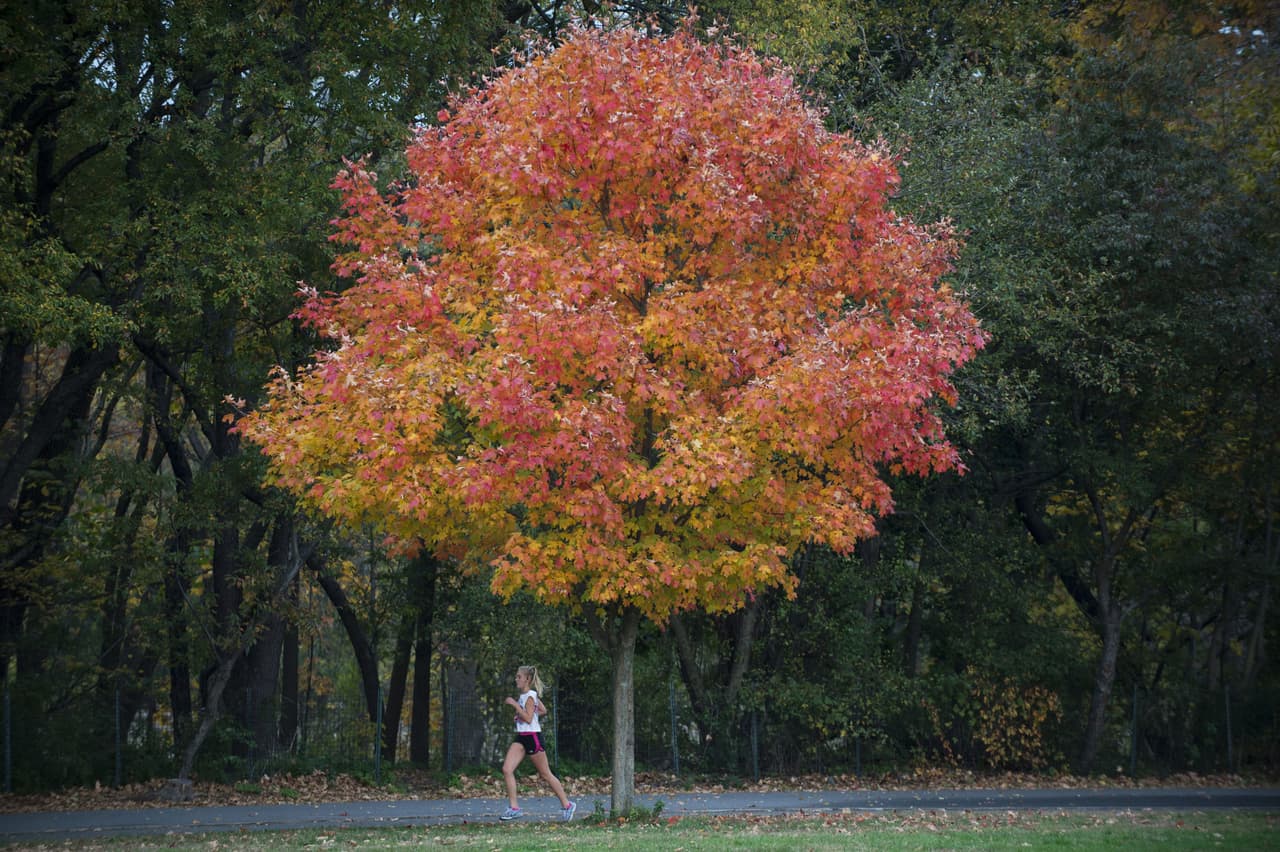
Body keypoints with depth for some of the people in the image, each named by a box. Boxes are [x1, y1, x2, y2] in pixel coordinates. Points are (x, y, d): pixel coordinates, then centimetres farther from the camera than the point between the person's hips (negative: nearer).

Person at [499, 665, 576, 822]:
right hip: (521, 738, 9)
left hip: (532, 737, -9)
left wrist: (515, 704, -21)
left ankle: (566, 805, 14)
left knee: (545, 774, 1)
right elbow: (543, 710, 23)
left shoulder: (530, 696, -14)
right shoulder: (524, 695, 13)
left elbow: (528, 718, -22)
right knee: (507, 769, -6)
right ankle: (514, 808, -5)